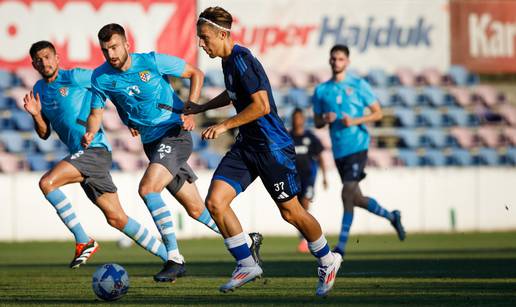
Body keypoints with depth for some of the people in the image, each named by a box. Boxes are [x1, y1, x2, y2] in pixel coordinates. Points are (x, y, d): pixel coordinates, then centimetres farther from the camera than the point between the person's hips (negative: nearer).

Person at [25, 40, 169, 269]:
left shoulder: (74, 77, -4)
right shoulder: (39, 91, 16)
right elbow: (44, 134, 19)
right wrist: (36, 115, -1)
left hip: (94, 149, -7)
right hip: (81, 155, 7)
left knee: (47, 183, -23)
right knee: (116, 218, 6)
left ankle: (83, 241, -15)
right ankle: (170, 257, 13)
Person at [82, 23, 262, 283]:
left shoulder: (152, 62, -12)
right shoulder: (101, 78, -2)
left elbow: (196, 74, -1)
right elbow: (96, 113, 5)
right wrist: (90, 133, -17)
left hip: (174, 133, -5)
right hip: (151, 143, 5)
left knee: (147, 188, -27)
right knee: (195, 209, 10)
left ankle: (174, 259, -21)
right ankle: (246, 241, 29)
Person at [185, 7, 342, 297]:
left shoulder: (242, 60, -20)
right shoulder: (229, 61, 8)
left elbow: (262, 105, -26)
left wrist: (224, 126, -20)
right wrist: (202, 107, 27)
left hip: (273, 146, -9)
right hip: (247, 146, 9)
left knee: (291, 211, 3)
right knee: (215, 202, -6)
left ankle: (327, 261, 26)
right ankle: (246, 265, 3)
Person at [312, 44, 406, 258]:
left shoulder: (359, 85, 0)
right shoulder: (321, 90, 11)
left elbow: (377, 113, 1)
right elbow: (317, 122, 16)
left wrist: (356, 121, -14)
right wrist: (326, 119, -7)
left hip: (357, 146, -5)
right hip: (338, 151, 5)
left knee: (347, 194, -15)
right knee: (356, 198, 9)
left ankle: (341, 246, -12)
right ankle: (391, 217, 33)